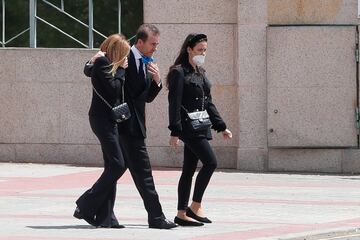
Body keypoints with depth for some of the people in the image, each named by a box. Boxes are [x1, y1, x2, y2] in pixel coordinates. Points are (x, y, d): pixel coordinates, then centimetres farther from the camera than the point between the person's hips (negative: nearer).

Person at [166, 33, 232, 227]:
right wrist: (174, 131, -19)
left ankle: (182, 214, 10)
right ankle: (195, 206, -7)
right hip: (188, 126, -9)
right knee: (210, 162, -14)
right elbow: (174, 103, -13)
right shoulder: (179, 73, -8)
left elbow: (208, 103, 22)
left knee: (189, 169, 8)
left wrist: (221, 127, 19)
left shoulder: (200, 73, 18)